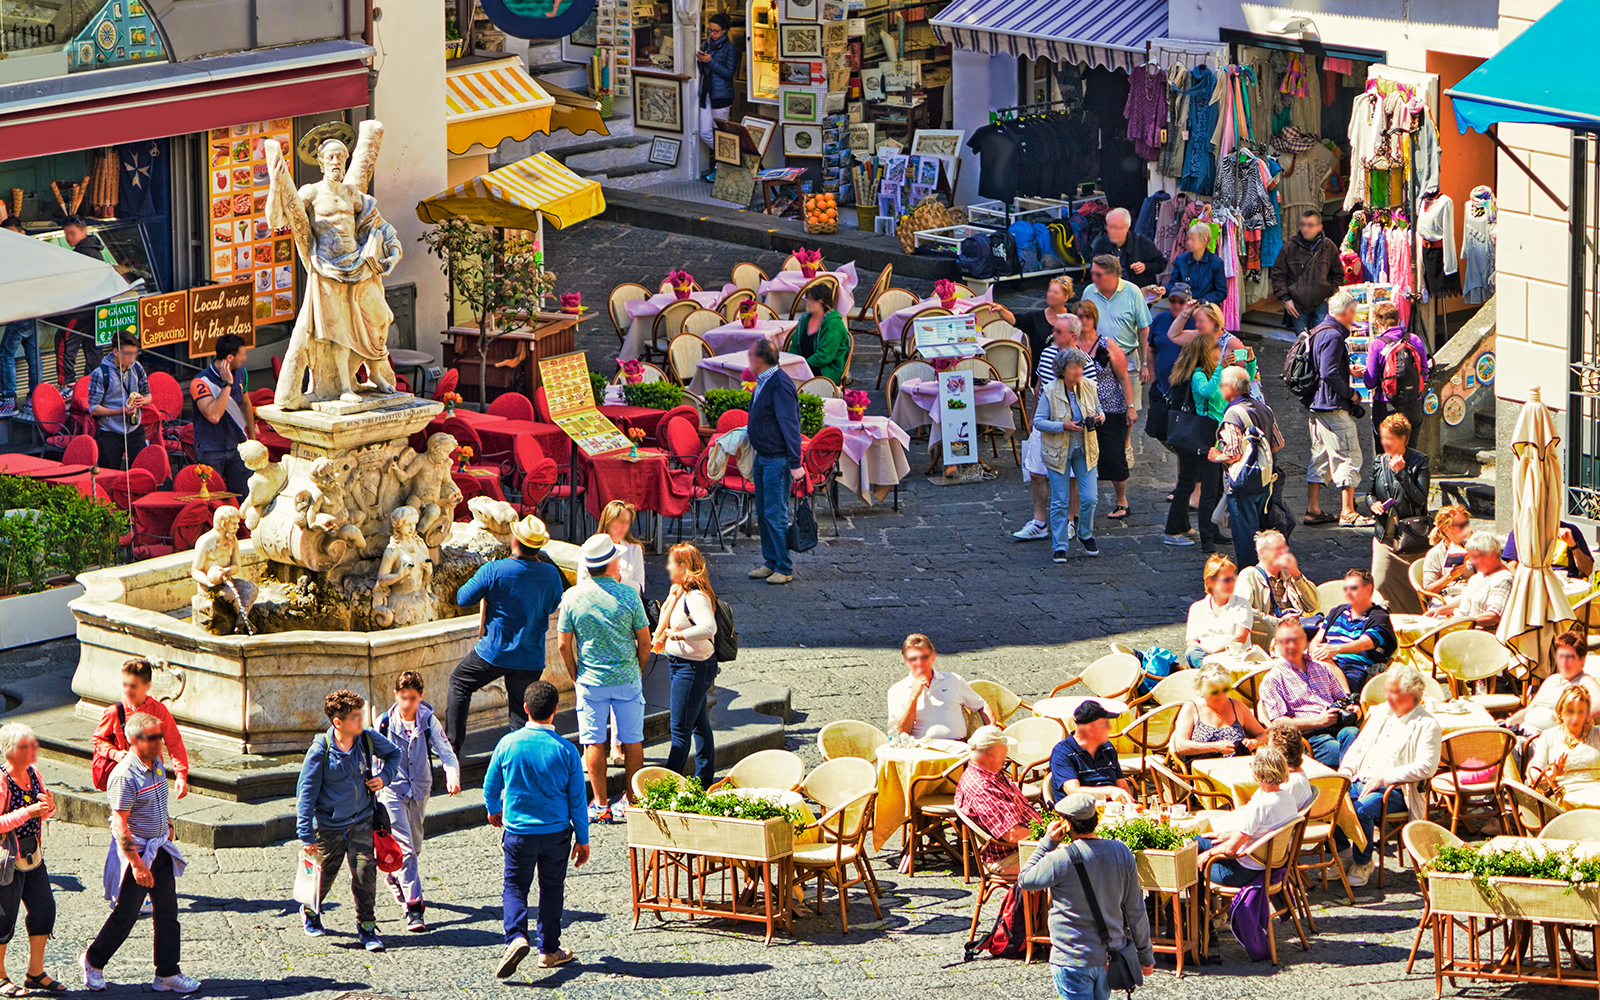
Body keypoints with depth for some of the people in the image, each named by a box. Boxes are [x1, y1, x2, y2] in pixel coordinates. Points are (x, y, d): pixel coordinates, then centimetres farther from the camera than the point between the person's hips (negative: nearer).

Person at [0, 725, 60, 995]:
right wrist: (29, 812, -29)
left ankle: (36, 974, 22)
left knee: (44, 909, 9)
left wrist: (49, 807, -7)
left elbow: (46, 814, 17)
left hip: (33, 857, 8)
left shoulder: (33, 773, 5)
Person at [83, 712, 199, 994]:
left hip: (160, 851, 8)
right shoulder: (124, 776, -22)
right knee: (125, 915, 4)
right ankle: (93, 961, 24)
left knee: (167, 913, 7)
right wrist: (136, 864, -25)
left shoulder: (157, 764, 5)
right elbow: (120, 824, -23)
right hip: (135, 852, -8)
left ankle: (167, 973, 14)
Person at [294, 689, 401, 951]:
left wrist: (384, 776, -3)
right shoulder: (320, 751, -18)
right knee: (324, 875, 14)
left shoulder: (368, 739, -8)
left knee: (365, 873, -9)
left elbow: (393, 753, 16)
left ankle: (367, 927, 6)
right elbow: (306, 793, -13)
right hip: (328, 825, -2)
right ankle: (310, 912, 44)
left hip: (361, 822, 2)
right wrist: (306, 835, -13)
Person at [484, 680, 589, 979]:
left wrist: (493, 810, 27)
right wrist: (583, 840, 7)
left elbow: (491, 785, 5)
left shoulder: (508, 744, -9)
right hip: (556, 831, 0)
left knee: (514, 886, 10)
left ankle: (516, 937, -14)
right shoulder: (566, 751, -11)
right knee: (552, 887, 16)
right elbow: (577, 800, -5)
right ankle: (549, 949, 22)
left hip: (518, 831, 0)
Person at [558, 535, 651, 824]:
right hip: (627, 678, 0)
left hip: (590, 680, 0)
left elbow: (564, 644, -4)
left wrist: (576, 676, 9)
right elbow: (644, 642, -4)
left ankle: (600, 805, 6)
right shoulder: (628, 594, -10)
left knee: (593, 742, 7)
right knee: (633, 740, 12)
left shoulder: (573, 597, -8)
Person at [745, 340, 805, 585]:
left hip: (778, 460, -10)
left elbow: (790, 425, -21)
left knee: (776, 514, -7)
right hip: (762, 457, 10)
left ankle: (785, 569, -1)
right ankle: (770, 562, 23)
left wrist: (795, 463, -22)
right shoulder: (762, 382, 8)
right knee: (763, 512, 14)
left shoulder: (780, 385, -20)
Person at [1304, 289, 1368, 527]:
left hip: (1317, 406, 10)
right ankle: (1347, 512, -6)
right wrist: (1350, 394, -14)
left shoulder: (1319, 332, 13)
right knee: (1348, 456, -6)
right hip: (1334, 408, -10)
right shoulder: (1333, 336, -17)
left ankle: (1313, 509, 17)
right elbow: (1329, 374, -24)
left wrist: (1347, 370, 25)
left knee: (1320, 457, 14)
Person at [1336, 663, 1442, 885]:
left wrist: (1385, 777, -22)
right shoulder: (1380, 712, 18)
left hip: (1395, 790, -6)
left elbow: (1426, 767, -17)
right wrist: (1346, 770, 3)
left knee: (1362, 809, -34)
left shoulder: (1427, 725, -6)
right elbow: (1358, 747, 23)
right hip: (1360, 781, 6)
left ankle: (1363, 864, -12)